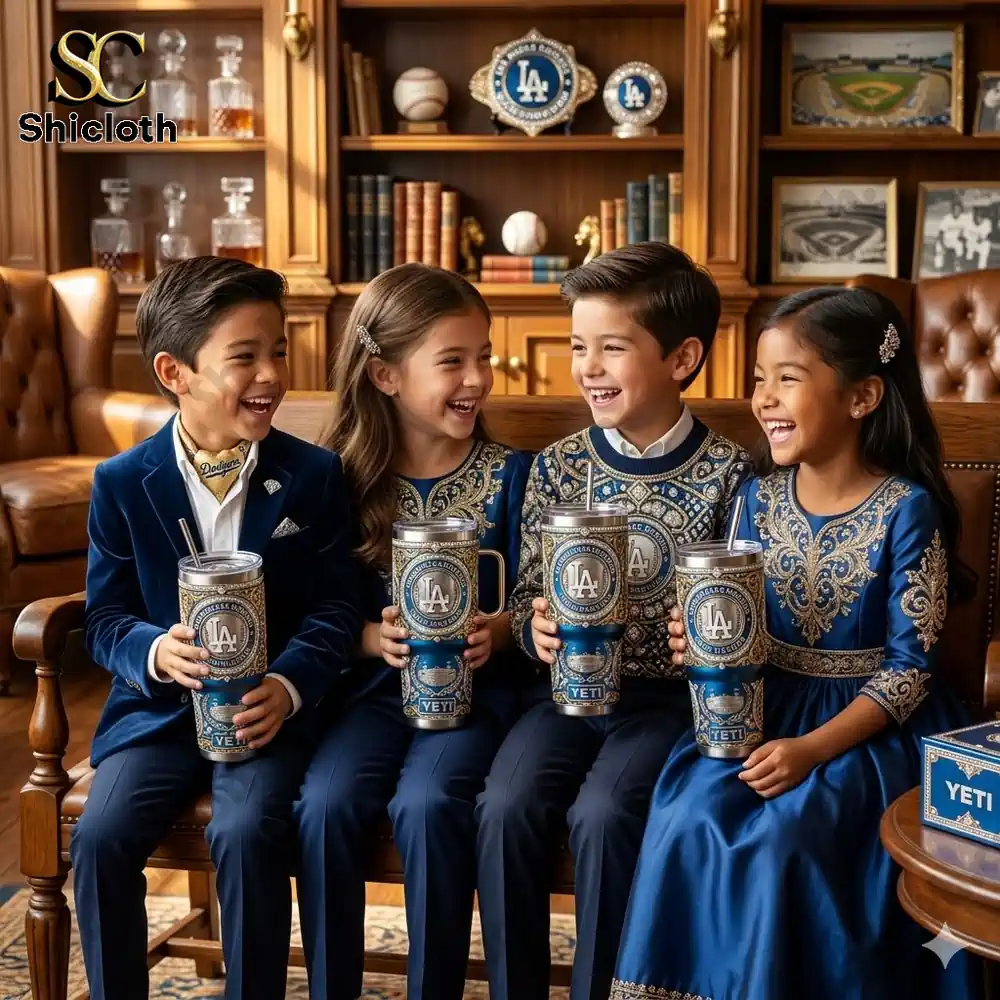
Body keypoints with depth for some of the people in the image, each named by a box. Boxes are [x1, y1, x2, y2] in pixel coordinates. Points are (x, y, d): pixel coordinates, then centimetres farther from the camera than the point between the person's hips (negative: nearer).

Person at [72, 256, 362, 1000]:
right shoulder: (123, 482, 0)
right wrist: (154, 653, -21)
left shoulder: (315, 474, -1)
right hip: (158, 706, 2)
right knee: (100, 836, -20)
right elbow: (106, 617, 2)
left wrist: (289, 685, -21)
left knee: (247, 834, -26)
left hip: (269, 707, -1)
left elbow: (337, 605, -3)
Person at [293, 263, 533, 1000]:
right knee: (326, 803, -23)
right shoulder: (348, 477, 0)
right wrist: (373, 638, -15)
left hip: (476, 686, -2)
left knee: (427, 802, -28)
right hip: (377, 686, 2)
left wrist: (499, 633, -20)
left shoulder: (509, 473, -3)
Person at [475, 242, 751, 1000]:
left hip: (667, 692, -3)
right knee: (507, 805, -21)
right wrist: (534, 627, -14)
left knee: (601, 813, -26)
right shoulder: (557, 466, 3)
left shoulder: (725, 472, -5)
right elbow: (525, 595, 7)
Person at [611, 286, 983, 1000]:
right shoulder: (759, 497, 3)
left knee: (784, 833, -27)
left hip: (867, 725, -4)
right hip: (765, 710, 4)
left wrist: (814, 748, -22)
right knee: (690, 815, -19)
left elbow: (910, 666, -12)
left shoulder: (906, 509, -11)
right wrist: (703, 642, -14)